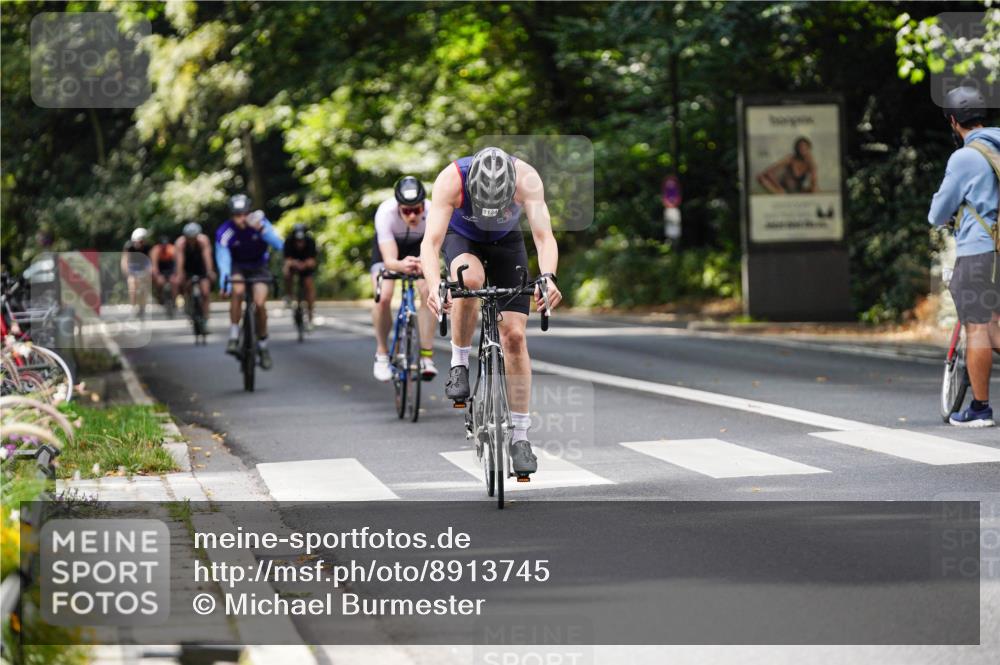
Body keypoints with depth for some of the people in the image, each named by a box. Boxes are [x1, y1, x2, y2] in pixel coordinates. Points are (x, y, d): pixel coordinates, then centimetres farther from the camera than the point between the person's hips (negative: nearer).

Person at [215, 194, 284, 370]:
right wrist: (224, 283, -45)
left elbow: (279, 245, -31)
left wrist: (261, 229, -45)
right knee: (237, 291, -33)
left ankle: (263, 346, 3)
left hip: (258, 267, 1)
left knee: (260, 303, -18)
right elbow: (223, 258, -30)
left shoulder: (260, 222, -22)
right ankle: (234, 337, -21)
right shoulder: (225, 232, -24)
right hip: (237, 267, -1)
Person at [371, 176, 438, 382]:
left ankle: (426, 356, -13)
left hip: (418, 245, 1)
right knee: (383, 297, -20)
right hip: (388, 245, -1)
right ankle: (381, 353, 2)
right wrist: (401, 266, -69)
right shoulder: (386, 213, -39)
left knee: (428, 292, -22)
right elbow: (389, 259, -46)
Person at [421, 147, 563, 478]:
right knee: (469, 280, -37)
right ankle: (459, 363, -14)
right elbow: (430, 241, -42)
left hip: (506, 241, 1)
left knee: (514, 335, -9)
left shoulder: (527, 179, -35)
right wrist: (434, 286, -60)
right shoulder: (451, 179, -37)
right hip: (461, 237, -1)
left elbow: (544, 235, -42)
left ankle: (520, 437, -3)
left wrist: (548, 278, -61)